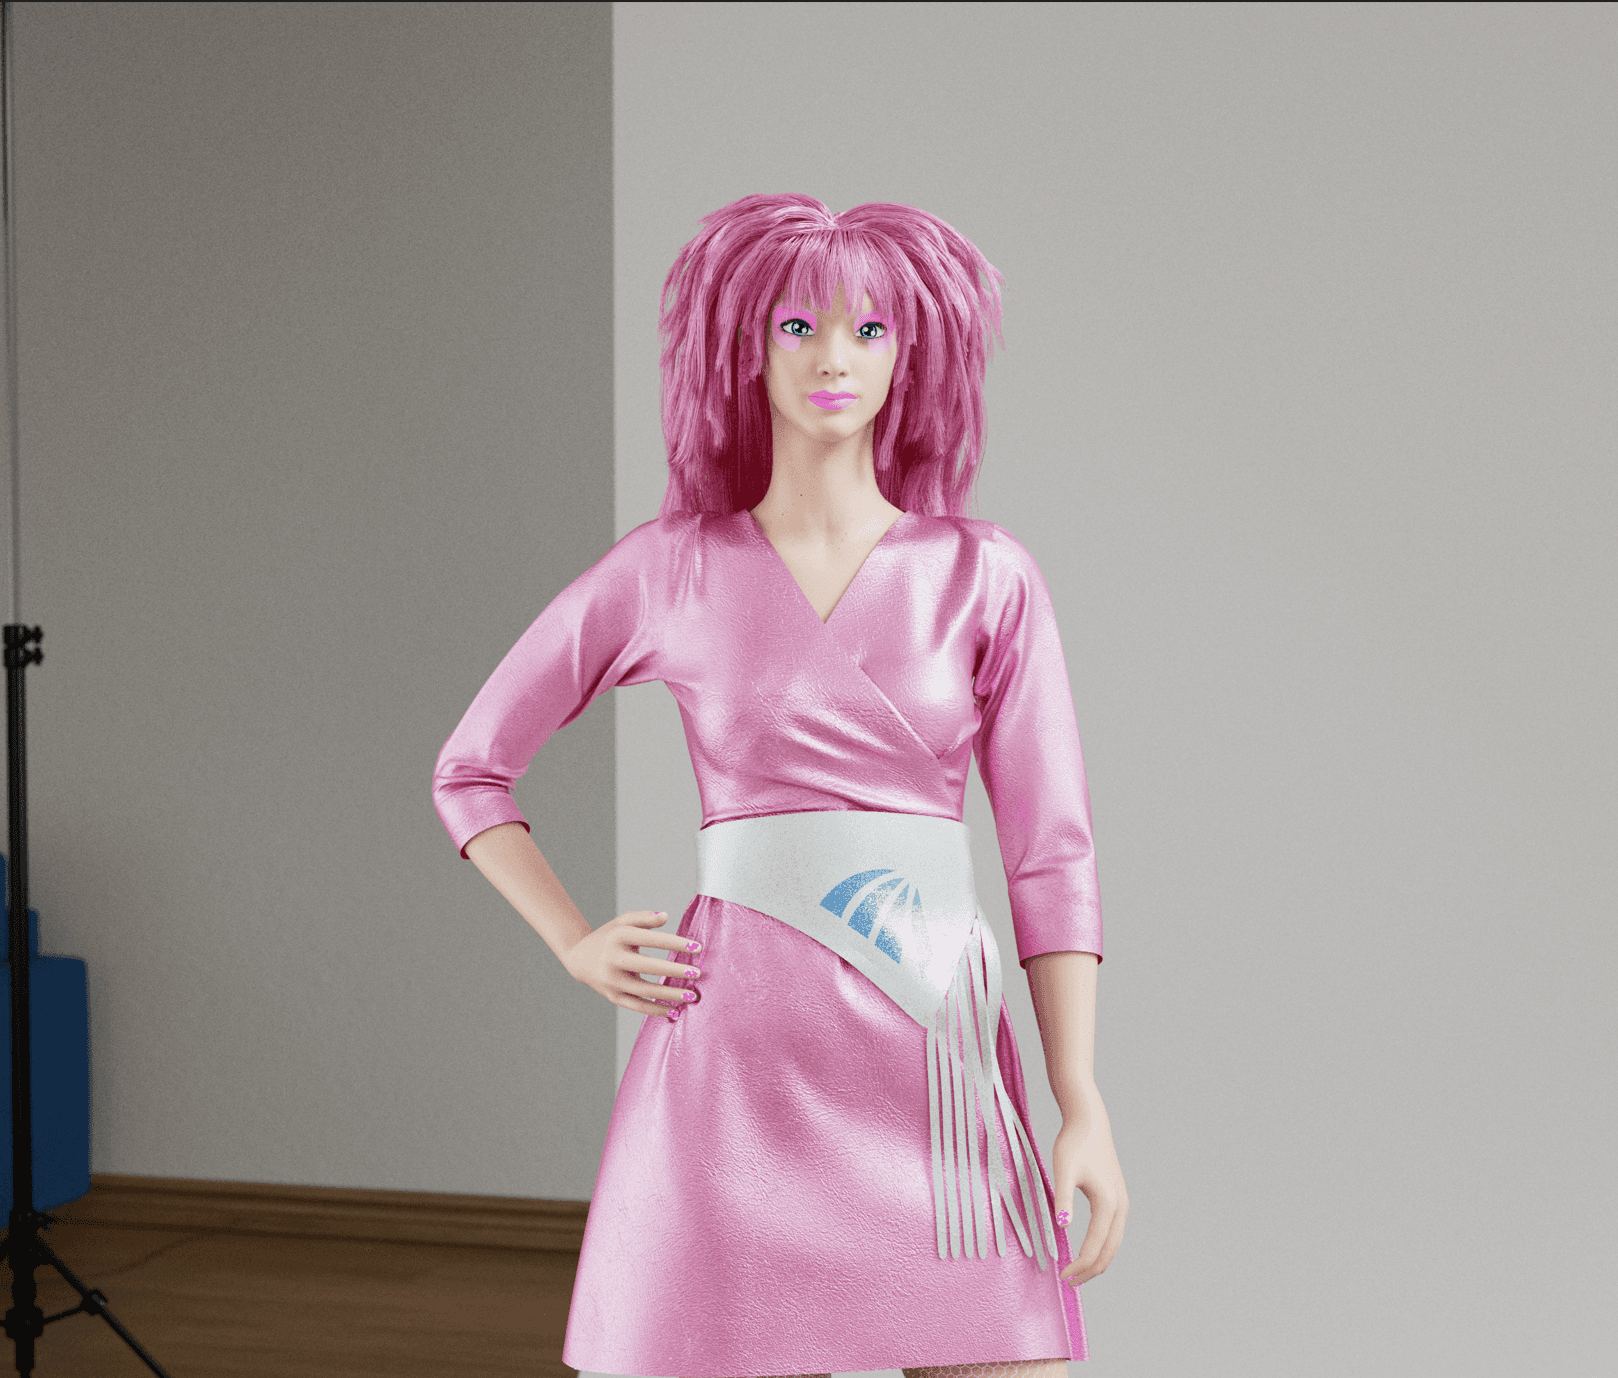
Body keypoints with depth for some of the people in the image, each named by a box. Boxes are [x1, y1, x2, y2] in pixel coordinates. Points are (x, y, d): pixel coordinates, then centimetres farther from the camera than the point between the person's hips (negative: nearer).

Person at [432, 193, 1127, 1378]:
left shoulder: (985, 578, 5)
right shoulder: (665, 575, 5)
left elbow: (1052, 851, 3)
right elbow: (471, 770, 16)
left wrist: (1085, 1105, -4)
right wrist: (578, 948, 5)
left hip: (938, 1062, 1)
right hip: (739, 1057, 0)